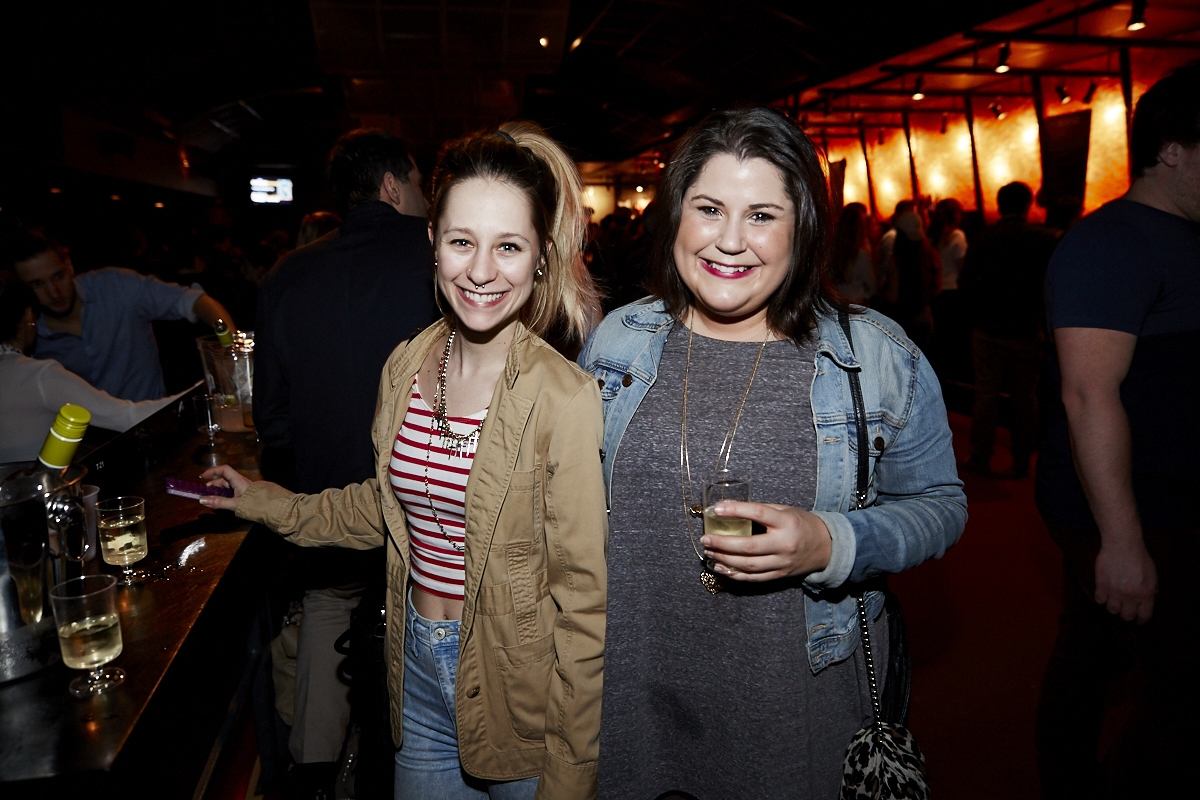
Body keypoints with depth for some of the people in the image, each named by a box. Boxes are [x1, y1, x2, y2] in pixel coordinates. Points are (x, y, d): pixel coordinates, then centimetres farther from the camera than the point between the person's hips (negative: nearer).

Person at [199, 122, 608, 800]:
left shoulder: (566, 399, -22)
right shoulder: (406, 367, -3)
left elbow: (583, 601, -18)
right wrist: (262, 502, 15)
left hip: (515, 683, -5)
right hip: (417, 667, 5)